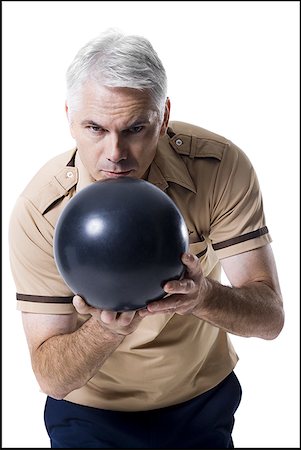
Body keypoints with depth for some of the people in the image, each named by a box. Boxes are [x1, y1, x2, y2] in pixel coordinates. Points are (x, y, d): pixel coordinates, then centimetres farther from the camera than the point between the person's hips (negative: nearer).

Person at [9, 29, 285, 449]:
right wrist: (106, 330, -43)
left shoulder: (222, 167, -22)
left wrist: (205, 298, -42)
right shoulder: (39, 211, -24)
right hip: (92, 413, -2)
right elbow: (51, 378, -23)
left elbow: (270, 317, -22)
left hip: (204, 402, 2)